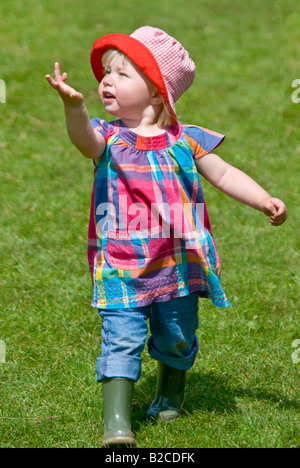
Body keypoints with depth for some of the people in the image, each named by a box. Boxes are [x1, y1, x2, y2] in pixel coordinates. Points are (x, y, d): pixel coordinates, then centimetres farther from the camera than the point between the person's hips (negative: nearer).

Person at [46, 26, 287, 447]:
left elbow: (224, 175, 12)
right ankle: (117, 422, -11)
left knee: (177, 338, 17)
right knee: (122, 340, -13)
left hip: (178, 265, 2)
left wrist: (264, 200, 0)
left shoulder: (184, 141, 2)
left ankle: (170, 394, 45)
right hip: (122, 267, -2)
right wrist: (73, 106, -47)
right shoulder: (108, 138, -2)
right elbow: (84, 137, -26)